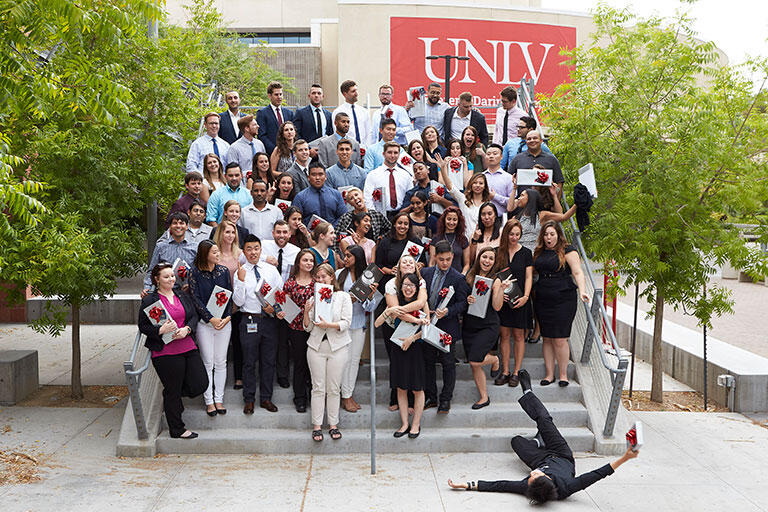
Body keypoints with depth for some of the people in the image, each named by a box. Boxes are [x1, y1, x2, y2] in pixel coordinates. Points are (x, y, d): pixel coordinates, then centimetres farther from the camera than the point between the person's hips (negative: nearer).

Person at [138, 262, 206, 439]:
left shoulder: (183, 297, 14)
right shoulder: (149, 300, -3)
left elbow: (194, 316, 12)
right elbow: (143, 326, -4)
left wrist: (186, 329, -8)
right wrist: (161, 330, -20)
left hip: (188, 348, 6)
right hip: (166, 353, -5)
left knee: (200, 384, 0)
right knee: (173, 392, 3)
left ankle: (170, 396, 29)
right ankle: (177, 429, 19)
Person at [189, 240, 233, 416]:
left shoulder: (224, 271, 5)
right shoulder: (195, 273, -4)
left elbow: (229, 295, 6)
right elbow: (195, 298, -8)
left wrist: (227, 317, -7)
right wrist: (211, 319, -14)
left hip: (224, 322, 3)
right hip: (204, 323, -3)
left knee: (221, 362, 6)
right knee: (207, 363, 1)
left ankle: (219, 399, 15)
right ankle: (209, 400, 10)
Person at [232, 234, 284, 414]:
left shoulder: (271, 269, 5)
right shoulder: (240, 273, -2)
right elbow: (238, 301, -8)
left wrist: (274, 307, -9)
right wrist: (241, 280, -19)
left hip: (269, 320, 3)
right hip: (249, 321, -2)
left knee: (269, 361, 9)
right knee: (249, 362, 5)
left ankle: (266, 398, 21)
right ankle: (249, 400, 17)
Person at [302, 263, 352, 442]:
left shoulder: (343, 297, 4)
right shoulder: (313, 299, 11)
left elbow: (346, 323, -5)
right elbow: (308, 327, 9)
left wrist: (328, 324, -19)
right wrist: (306, 312, -8)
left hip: (338, 347, -2)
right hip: (316, 347, 2)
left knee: (334, 388, 2)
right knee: (318, 387, 1)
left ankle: (333, 424, 10)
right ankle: (317, 425, 7)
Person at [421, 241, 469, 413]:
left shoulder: (458, 278, -9)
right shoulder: (425, 273, 3)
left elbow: (463, 303, -9)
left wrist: (447, 312, -23)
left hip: (448, 328, -4)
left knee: (448, 364, 6)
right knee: (428, 362, 13)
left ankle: (445, 399, 19)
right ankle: (430, 397, 26)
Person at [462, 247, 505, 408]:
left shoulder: (495, 281, -5)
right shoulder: (469, 277, 5)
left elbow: (497, 307, -11)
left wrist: (501, 288, -21)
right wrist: (467, 300, -11)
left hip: (488, 326, -4)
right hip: (469, 326, 4)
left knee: (475, 361, -17)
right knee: (474, 365, 5)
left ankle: (495, 360, 16)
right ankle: (484, 398, 20)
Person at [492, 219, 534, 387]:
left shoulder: (526, 253, 3)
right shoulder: (498, 253, 5)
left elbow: (528, 277, 1)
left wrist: (525, 296, -12)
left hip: (520, 301, -1)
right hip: (502, 300, 1)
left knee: (518, 335, 3)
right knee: (504, 335, 3)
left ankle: (516, 373, 10)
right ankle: (505, 372, 11)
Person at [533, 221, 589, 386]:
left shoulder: (567, 251, -3)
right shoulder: (539, 252, 13)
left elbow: (577, 272, -10)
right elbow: (533, 273, 22)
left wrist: (582, 291, -24)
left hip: (563, 300, -5)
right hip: (542, 301, 5)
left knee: (560, 340, -5)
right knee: (547, 339, 7)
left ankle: (563, 374, 8)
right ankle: (549, 374, 15)